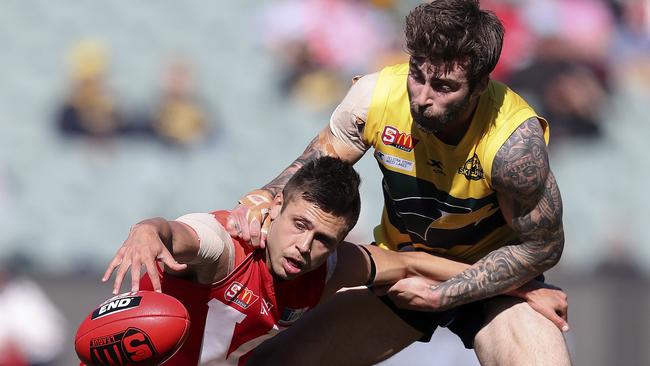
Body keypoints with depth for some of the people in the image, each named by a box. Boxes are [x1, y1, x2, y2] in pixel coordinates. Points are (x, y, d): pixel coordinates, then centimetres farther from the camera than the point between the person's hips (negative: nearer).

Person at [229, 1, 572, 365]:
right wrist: (266, 197, -22)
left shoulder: (514, 139, -32)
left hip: (494, 278, -3)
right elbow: (319, 160, -1)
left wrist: (439, 296, -21)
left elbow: (541, 247, -19)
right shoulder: (375, 96, -22)